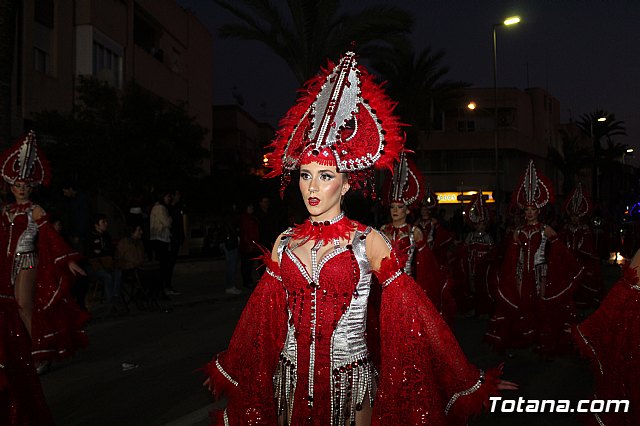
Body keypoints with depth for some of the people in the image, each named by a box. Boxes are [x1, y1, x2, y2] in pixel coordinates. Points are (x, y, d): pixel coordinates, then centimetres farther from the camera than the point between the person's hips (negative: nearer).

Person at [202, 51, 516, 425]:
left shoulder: (368, 242, -9)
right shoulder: (285, 243, 1)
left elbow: (410, 307, -9)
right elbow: (263, 313, 12)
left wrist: (468, 380, -9)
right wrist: (229, 370, 21)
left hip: (350, 383, -3)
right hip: (289, 380, 3)